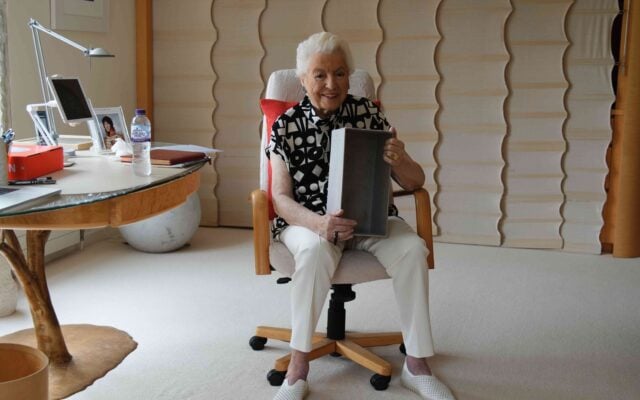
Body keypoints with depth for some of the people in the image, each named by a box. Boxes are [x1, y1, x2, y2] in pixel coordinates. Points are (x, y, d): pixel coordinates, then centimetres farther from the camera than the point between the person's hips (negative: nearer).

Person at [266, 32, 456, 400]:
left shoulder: (368, 113, 1)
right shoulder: (286, 126, -1)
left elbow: (416, 182, 2)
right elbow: (281, 197, -6)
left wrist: (397, 161, -23)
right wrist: (319, 223, -27)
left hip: (369, 217, 2)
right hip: (308, 220, -2)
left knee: (413, 248, -28)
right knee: (316, 250, -36)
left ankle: (417, 364, -15)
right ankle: (298, 368, -23)